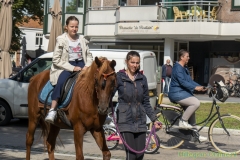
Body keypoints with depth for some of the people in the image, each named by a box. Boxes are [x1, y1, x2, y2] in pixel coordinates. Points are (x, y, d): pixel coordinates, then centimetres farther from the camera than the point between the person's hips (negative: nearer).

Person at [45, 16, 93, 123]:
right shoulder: (61, 40, 0)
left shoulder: (82, 39, 14)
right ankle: (52, 110, -34)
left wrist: (87, 66, -5)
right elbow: (56, 59, -6)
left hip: (81, 64, 4)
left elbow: (89, 55, 17)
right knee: (61, 82, -32)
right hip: (66, 67, -4)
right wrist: (72, 68, -14)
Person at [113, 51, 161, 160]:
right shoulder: (119, 77, -3)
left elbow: (146, 102, 13)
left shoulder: (142, 78, 8)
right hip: (125, 121, -4)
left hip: (140, 121, 4)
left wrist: (154, 119, 9)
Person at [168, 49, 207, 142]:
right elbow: (182, 82, -22)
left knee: (191, 110, 9)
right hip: (177, 93, -10)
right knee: (196, 103, -26)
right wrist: (195, 87, -26)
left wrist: (200, 87, 3)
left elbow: (190, 81, 16)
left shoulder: (185, 68, 18)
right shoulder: (177, 67, -14)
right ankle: (183, 122, -15)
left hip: (183, 92, 10)